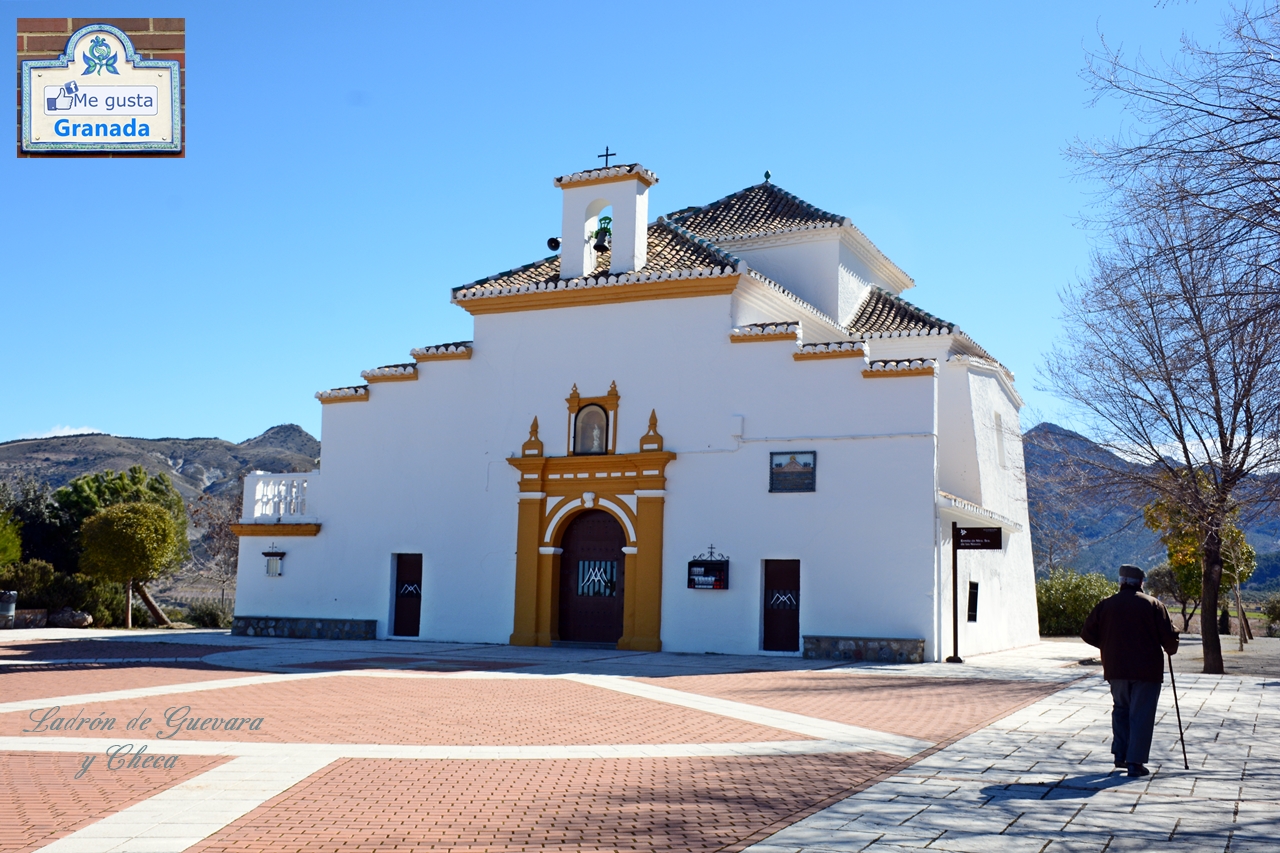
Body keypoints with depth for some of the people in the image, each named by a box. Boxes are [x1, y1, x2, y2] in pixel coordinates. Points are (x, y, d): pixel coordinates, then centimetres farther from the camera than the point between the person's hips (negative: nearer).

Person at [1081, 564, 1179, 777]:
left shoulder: (1106, 604, 5)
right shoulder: (1153, 604, -2)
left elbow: (1087, 634, 5)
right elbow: (1169, 637, -6)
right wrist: (1171, 649, 16)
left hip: (1116, 669, 3)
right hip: (1146, 670, -3)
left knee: (1120, 709, 20)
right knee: (1141, 715, 1)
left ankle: (1120, 754, 16)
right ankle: (1135, 762, -2)